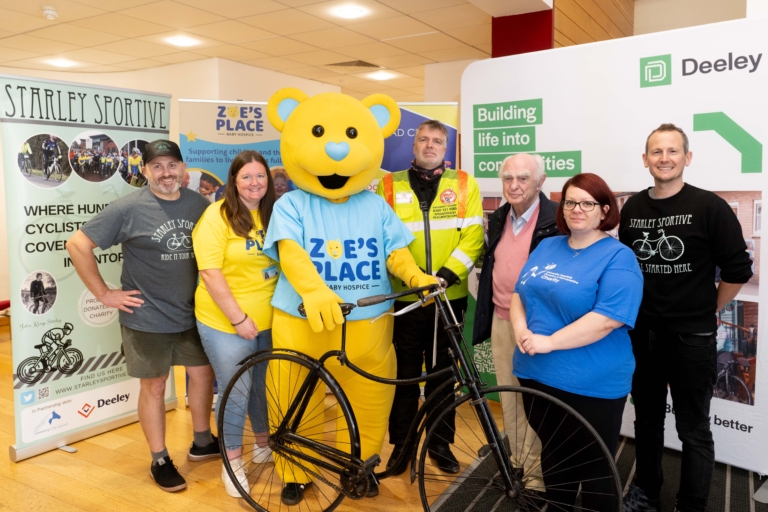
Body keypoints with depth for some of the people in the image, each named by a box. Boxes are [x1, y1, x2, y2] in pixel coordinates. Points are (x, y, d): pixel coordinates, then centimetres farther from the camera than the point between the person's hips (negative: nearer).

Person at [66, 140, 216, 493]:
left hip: (191, 314, 5)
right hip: (147, 318, -5)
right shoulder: (129, 208, -14)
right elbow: (77, 245, -12)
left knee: (203, 373, 15)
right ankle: (160, 460, 25)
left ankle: (202, 442, 36)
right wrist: (104, 294, -12)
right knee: (154, 386, 7)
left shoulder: (199, 205, -1)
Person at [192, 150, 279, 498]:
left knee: (266, 387, 18)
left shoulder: (274, 215, 5)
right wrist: (239, 318, -18)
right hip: (225, 322, -5)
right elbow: (211, 273, -16)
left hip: (269, 320, 5)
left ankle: (264, 445, 40)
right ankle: (232, 461, 24)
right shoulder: (217, 215, -12)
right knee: (235, 393, 5)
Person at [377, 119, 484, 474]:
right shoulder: (389, 186, 6)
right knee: (404, 374, 9)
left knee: (443, 373, 12)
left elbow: (473, 236, -2)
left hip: (450, 297, 0)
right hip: (403, 297, 0)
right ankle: (401, 444, 25)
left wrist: (450, 272, -16)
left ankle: (441, 444, 28)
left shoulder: (465, 185, 5)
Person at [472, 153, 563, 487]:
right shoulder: (498, 219, 9)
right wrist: (485, 315, 16)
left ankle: (536, 468, 21)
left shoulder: (557, 220, -12)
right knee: (508, 396, 16)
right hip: (501, 322, 7)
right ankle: (516, 461, 33)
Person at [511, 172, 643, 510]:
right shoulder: (546, 247, 10)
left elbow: (608, 319, -22)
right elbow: (520, 294, 11)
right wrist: (521, 330, -9)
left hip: (592, 385, -6)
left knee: (594, 469, 10)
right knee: (553, 456, 22)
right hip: (537, 374, 6)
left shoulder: (618, 258, -11)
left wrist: (549, 342, -23)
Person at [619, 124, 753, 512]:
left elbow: (738, 269, -8)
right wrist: (634, 310, 11)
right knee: (647, 419, 18)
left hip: (691, 337, -4)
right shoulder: (632, 209, 3)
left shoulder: (709, 207, -10)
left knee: (693, 431, 7)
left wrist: (710, 312, -1)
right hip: (641, 333, 4)